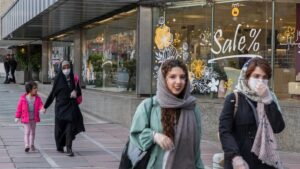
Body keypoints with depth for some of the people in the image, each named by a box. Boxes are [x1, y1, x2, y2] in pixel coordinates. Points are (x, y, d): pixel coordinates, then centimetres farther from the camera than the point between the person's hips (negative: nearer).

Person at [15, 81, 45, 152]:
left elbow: (40, 105, -7)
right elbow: (19, 108, -2)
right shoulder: (23, 98, -9)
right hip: (26, 119, -4)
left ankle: (31, 145, 29)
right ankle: (27, 145, -15)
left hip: (34, 119, 4)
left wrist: (42, 109, -31)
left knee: (33, 132, 15)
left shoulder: (37, 98, -1)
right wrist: (17, 117, 0)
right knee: (27, 132, -10)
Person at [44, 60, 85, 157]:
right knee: (60, 127, 7)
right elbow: (53, 93, 3)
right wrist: (45, 106, 4)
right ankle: (59, 146, 28)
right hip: (61, 105, -1)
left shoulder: (73, 78, 5)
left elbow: (79, 92, 12)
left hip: (71, 105, 1)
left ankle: (69, 149, -11)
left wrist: (76, 92, -13)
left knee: (70, 127, -10)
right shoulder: (58, 79, -2)